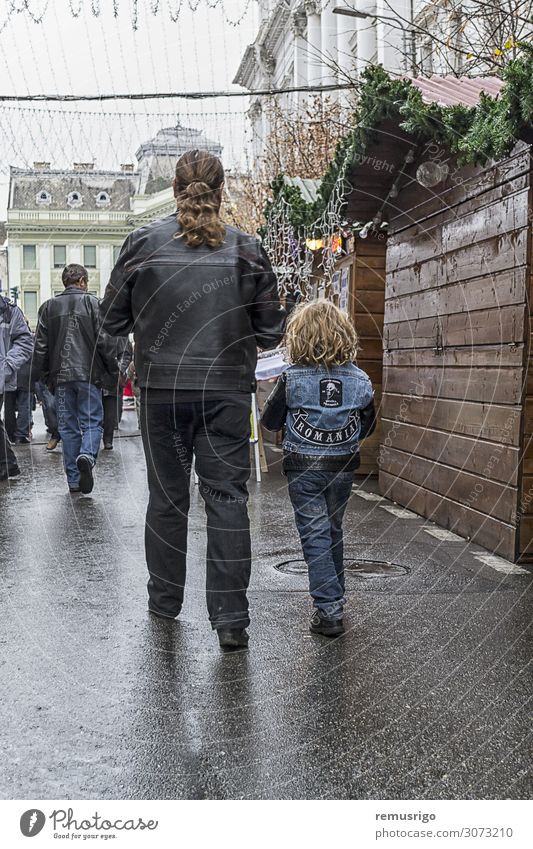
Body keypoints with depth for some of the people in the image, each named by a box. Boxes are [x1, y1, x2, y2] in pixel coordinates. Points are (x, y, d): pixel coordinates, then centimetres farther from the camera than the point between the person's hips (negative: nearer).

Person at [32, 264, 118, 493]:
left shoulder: (48, 307, 7)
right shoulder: (92, 303, -1)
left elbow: (40, 346, 7)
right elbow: (104, 341, -5)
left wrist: (41, 376, 13)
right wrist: (114, 370, 3)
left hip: (61, 376, 3)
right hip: (89, 374, -3)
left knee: (68, 427, 8)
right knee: (92, 422, 4)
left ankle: (74, 480, 9)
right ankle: (87, 456, -26)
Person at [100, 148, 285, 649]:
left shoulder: (144, 242, -2)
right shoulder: (246, 249, 0)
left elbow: (112, 320, 5)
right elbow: (270, 331, 4)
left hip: (162, 388, 1)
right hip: (227, 391, 0)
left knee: (167, 495, 13)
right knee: (227, 498, 3)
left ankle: (164, 599, 26)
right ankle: (231, 617, 1)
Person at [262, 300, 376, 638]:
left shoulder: (292, 380, -13)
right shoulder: (360, 380, -6)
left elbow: (270, 421, -1)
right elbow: (368, 426, 5)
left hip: (304, 468, -3)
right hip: (343, 467, 3)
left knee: (315, 536, 1)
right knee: (334, 531, 20)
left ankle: (329, 610, -5)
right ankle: (336, 595, 33)